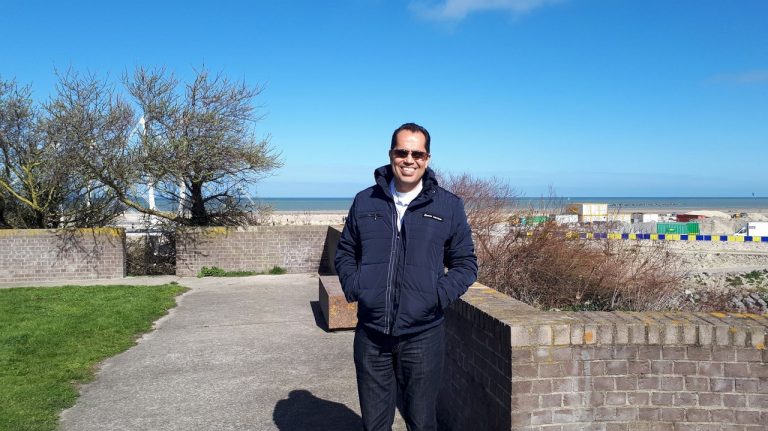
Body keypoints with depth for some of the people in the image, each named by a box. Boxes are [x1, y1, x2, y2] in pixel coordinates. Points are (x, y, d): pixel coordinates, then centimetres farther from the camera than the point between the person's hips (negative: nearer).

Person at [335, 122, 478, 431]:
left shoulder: (449, 206, 1)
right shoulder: (365, 202, 6)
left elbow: (466, 263, 5)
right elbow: (345, 252, 15)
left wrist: (441, 294, -11)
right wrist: (352, 286, -3)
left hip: (423, 336, -1)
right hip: (371, 335, 2)